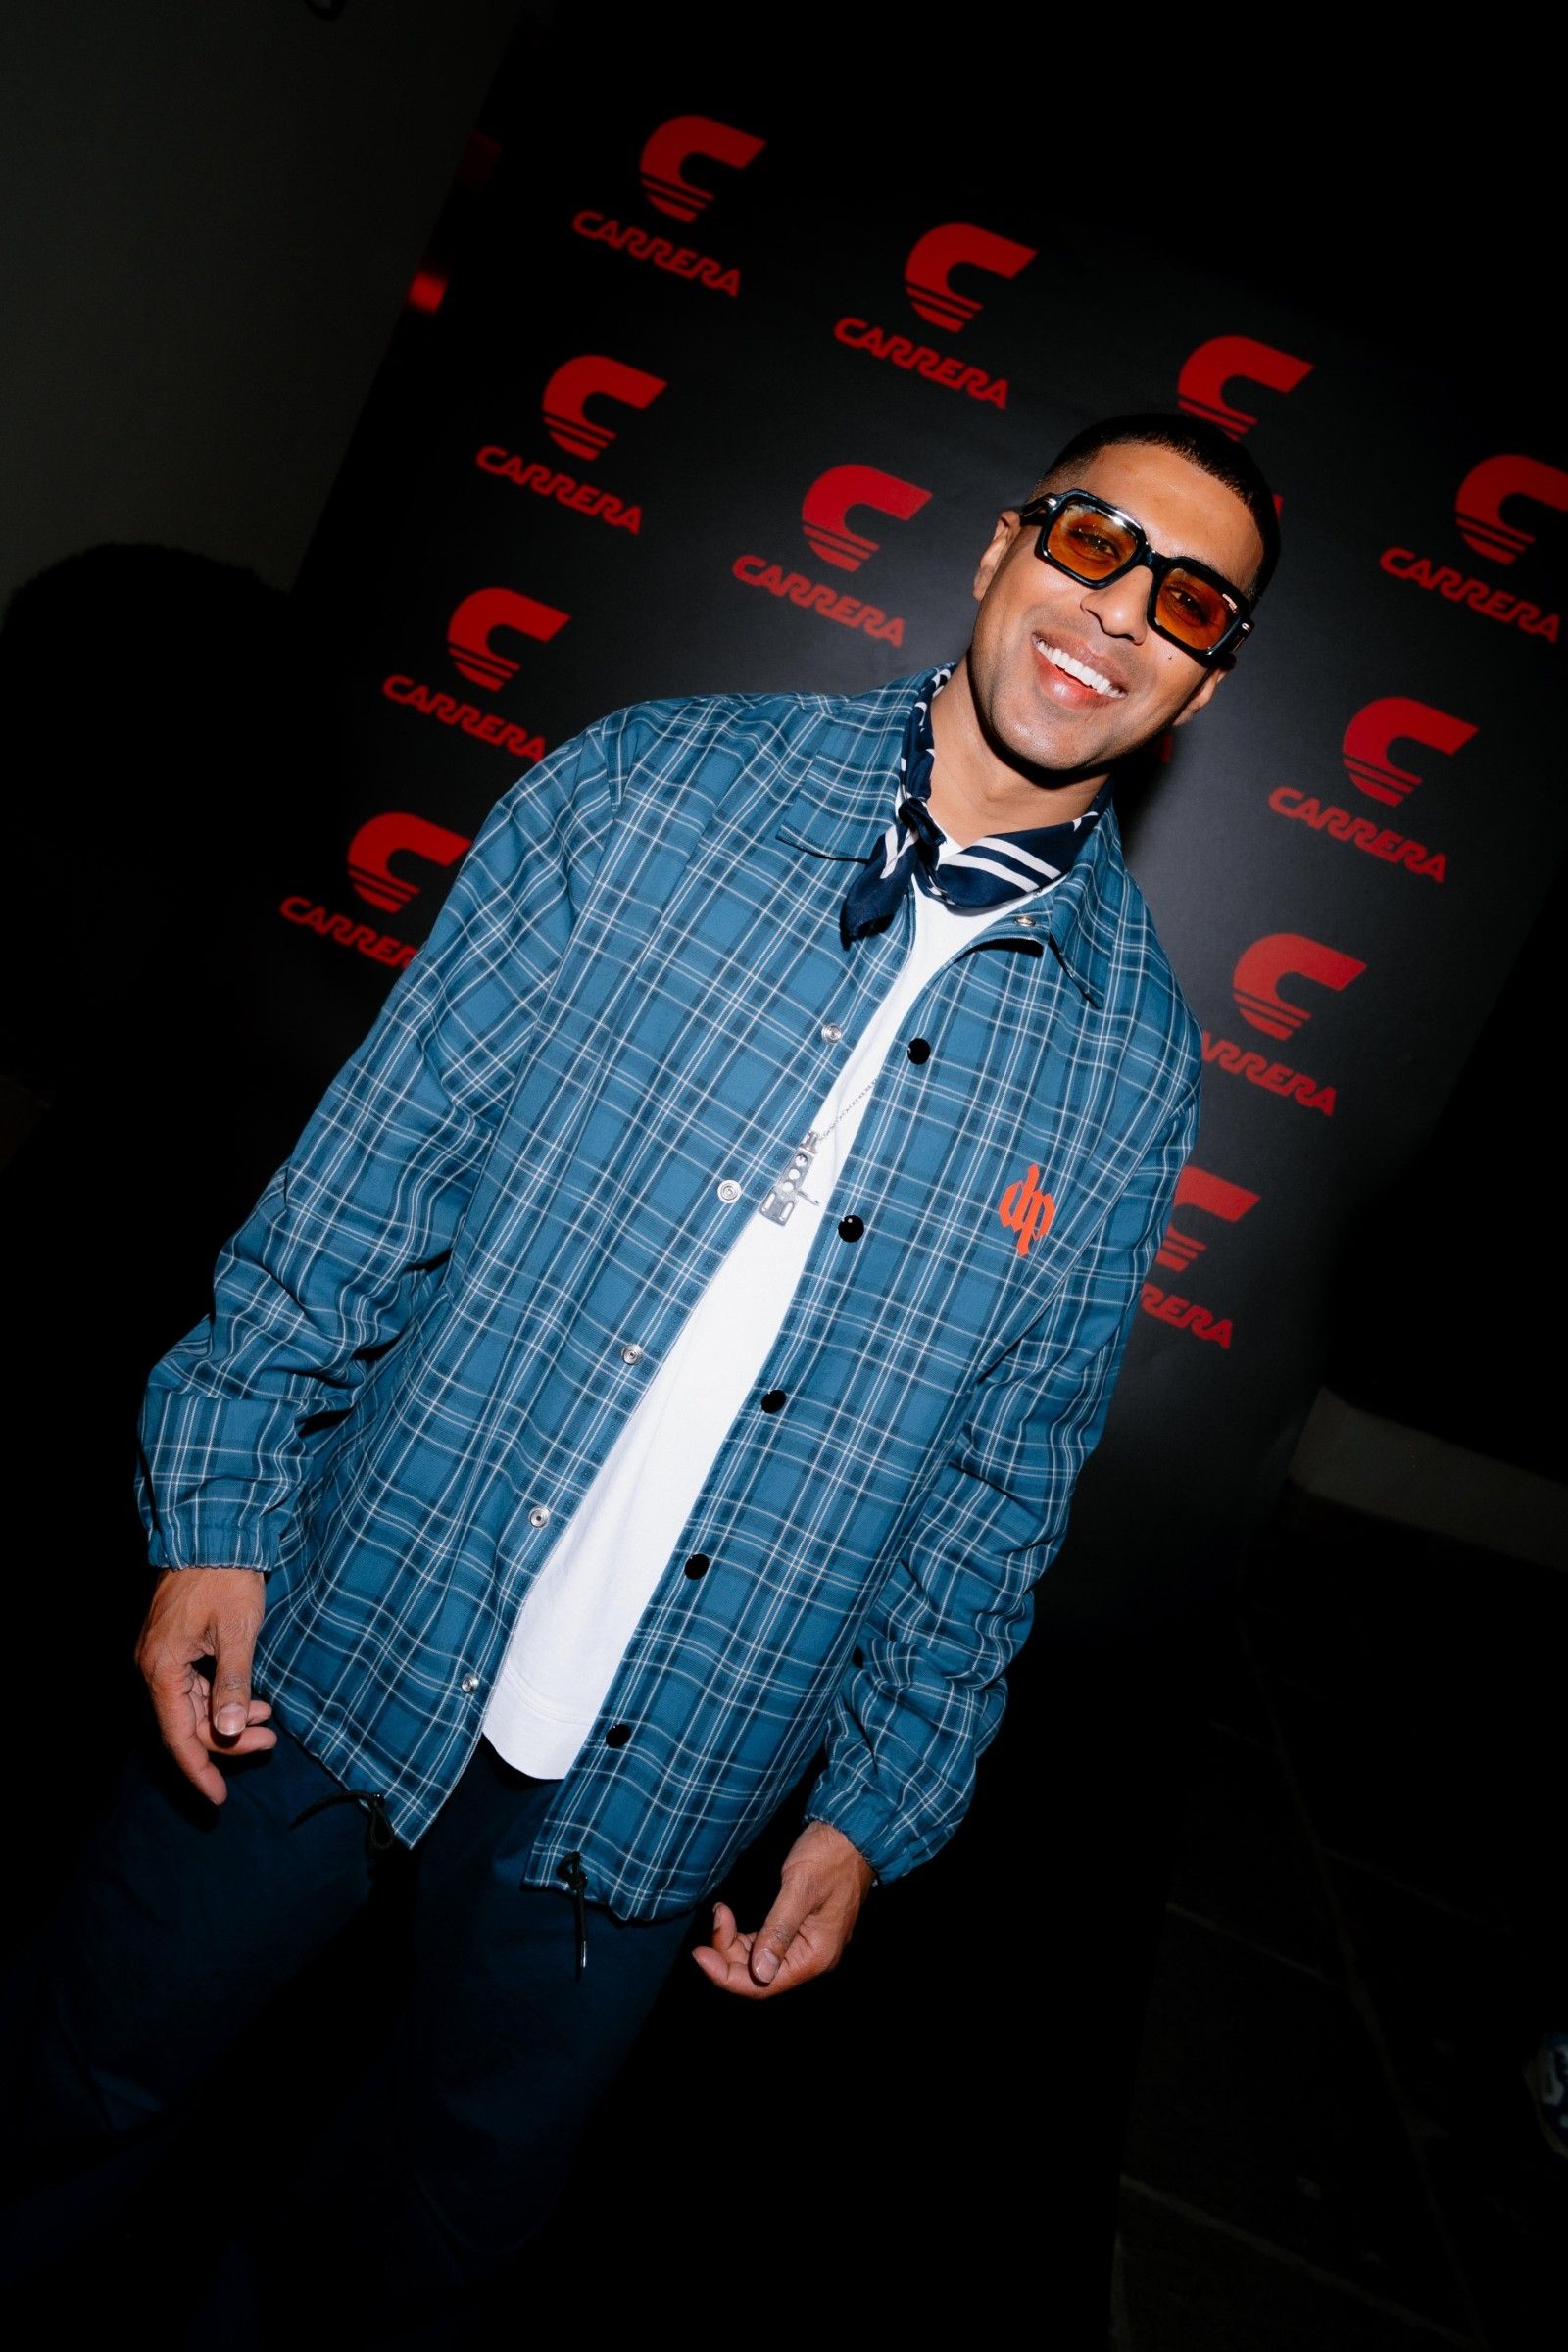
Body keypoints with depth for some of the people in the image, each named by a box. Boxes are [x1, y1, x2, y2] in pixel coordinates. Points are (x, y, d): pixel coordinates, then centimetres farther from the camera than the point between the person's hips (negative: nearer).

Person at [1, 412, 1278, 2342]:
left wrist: (877, 1812, 2)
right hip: (344, 1626, 0)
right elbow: (381, 1144, -4)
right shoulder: (656, 782, -5)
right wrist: (217, 1501, -5)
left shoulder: (1135, 1057, -2)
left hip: (648, 1798, 1)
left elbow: (1011, 1471, 2)